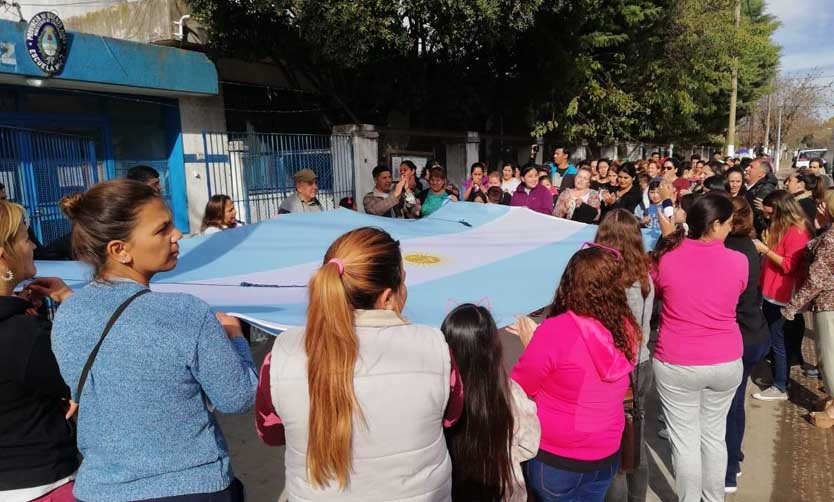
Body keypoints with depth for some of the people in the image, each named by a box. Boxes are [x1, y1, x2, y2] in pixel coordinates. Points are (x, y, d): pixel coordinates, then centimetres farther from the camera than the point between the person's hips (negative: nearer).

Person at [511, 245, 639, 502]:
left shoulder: (555, 331, -25)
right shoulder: (625, 329, -9)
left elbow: (520, 388, -13)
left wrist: (531, 345, 0)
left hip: (556, 459, -4)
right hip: (607, 456, 5)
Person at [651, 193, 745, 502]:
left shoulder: (666, 256, -12)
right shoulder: (738, 261, -10)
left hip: (676, 363, -2)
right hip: (726, 363, 2)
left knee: (684, 439, 10)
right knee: (714, 435, 20)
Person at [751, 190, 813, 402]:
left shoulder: (796, 232, -17)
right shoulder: (781, 228, 12)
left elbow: (788, 266, -22)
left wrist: (765, 249, -19)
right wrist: (766, 244, 10)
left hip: (782, 296, -9)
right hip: (772, 293, 9)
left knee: (779, 342, 0)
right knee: (774, 339, 15)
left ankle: (780, 388, 11)